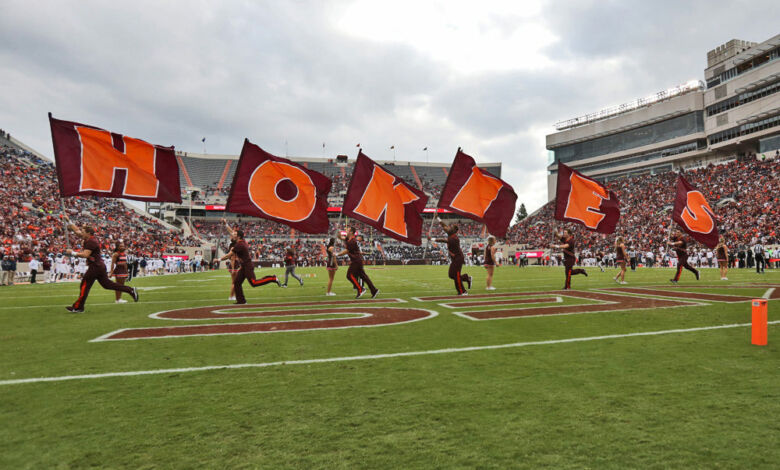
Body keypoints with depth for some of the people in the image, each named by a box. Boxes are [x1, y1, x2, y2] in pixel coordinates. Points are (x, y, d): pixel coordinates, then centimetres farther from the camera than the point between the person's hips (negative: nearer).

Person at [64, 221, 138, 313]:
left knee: (85, 285, -3)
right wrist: (68, 221, 21)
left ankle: (78, 307, 3)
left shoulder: (91, 242, -15)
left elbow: (85, 255, -23)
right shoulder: (88, 239, 13)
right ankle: (131, 290, 9)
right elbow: (76, 230, 23)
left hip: (95, 266, -10)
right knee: (107, 284, 12)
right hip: (100, 266, 10)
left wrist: (72, 253, -15)